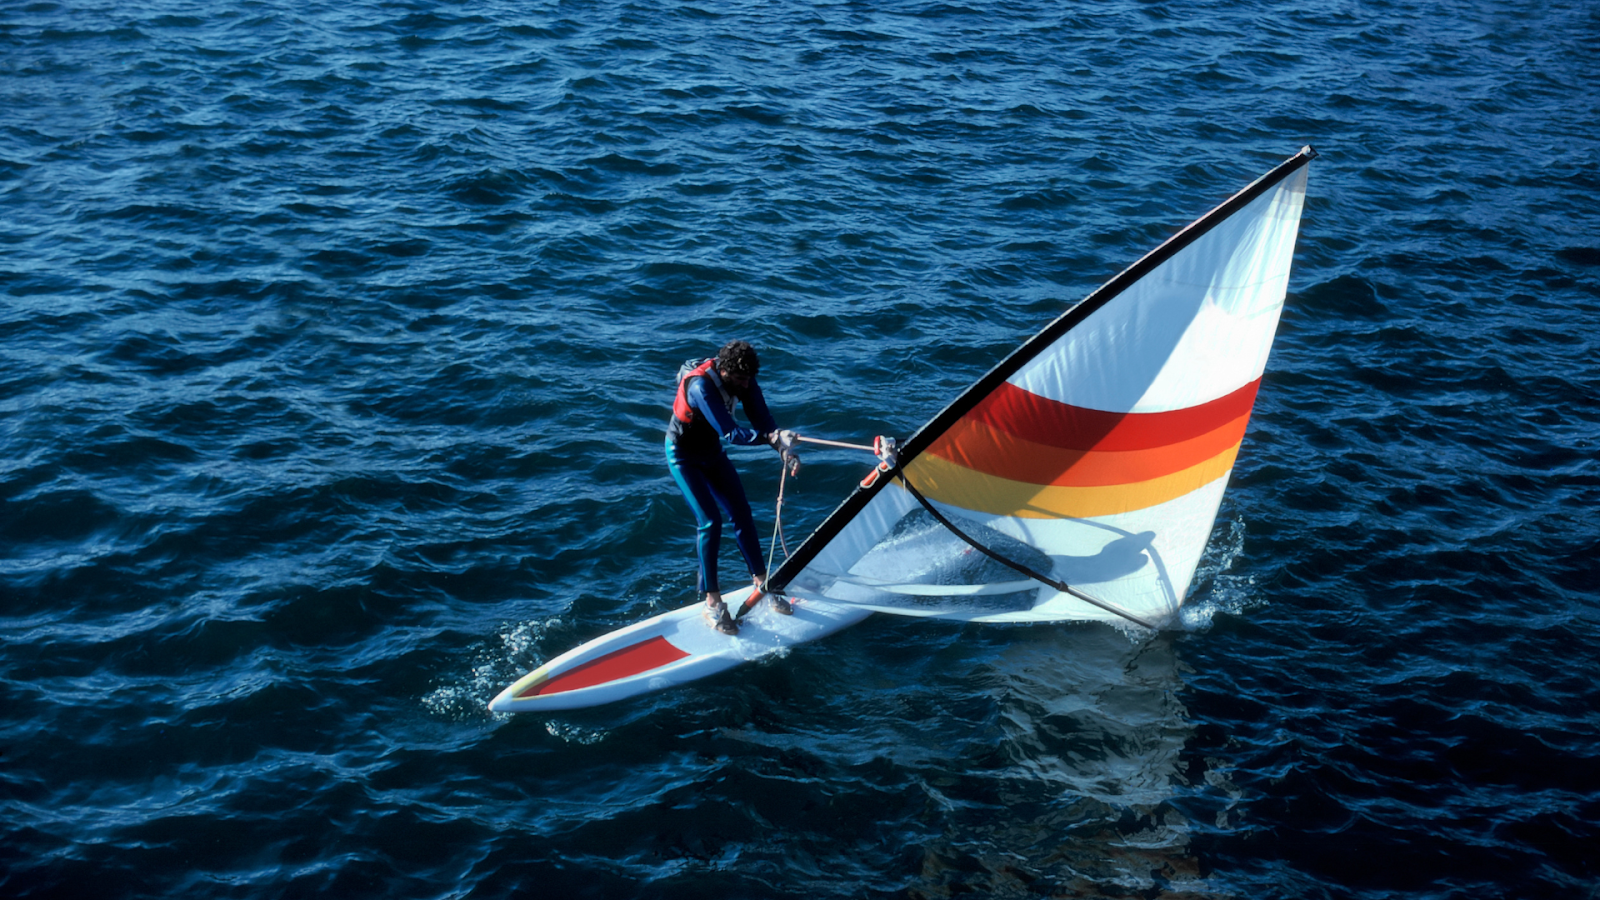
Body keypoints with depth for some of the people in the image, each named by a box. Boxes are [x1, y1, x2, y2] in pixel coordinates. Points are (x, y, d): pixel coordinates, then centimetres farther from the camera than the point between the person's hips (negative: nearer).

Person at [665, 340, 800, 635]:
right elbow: (730, 432, -43)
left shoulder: (742, 378, -16)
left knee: (741, 512, 5)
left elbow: (762, 418, -20)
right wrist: (771, 437, -56)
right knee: (710, 521, -14)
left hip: (712, 452, 7)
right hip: (683, 456, -7)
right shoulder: (701, 386, -37)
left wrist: (785, 448, -38)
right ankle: (712, 601, -4)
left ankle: (761, 582, 18)